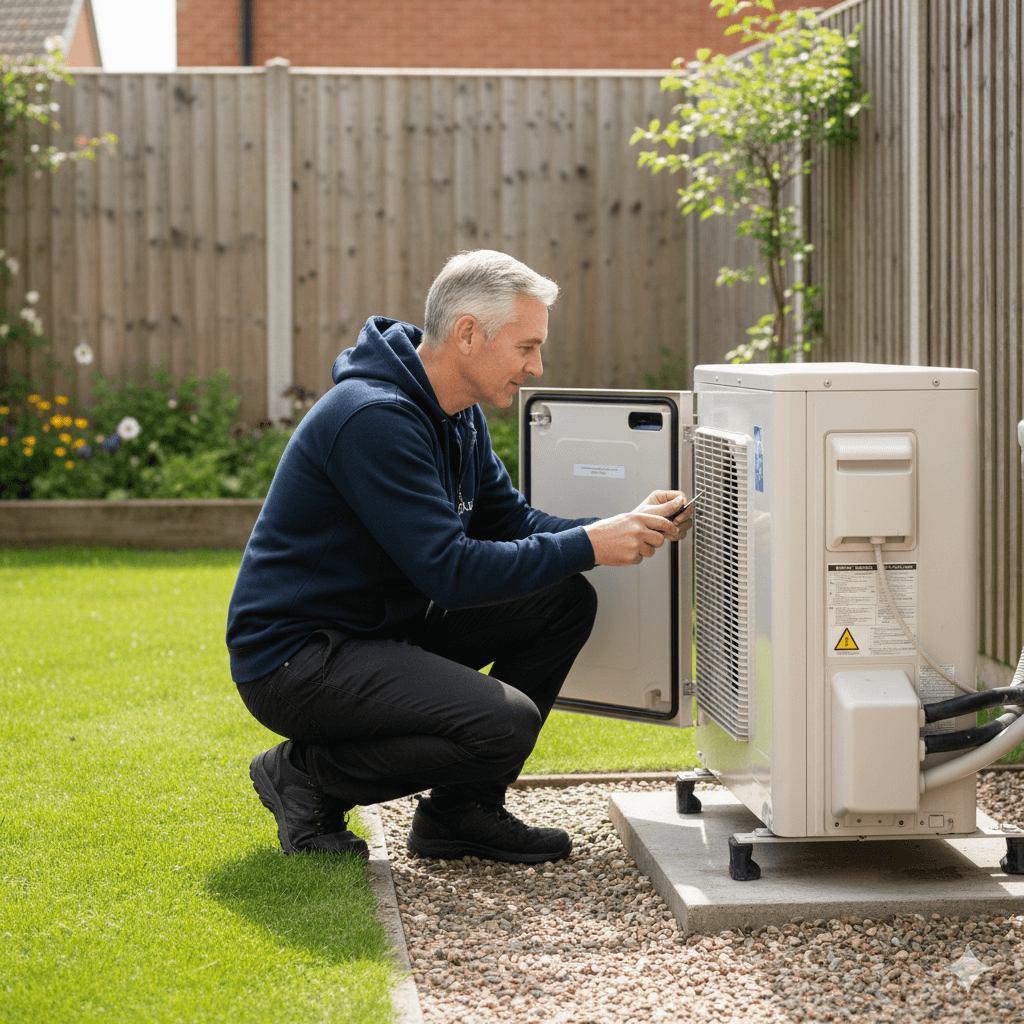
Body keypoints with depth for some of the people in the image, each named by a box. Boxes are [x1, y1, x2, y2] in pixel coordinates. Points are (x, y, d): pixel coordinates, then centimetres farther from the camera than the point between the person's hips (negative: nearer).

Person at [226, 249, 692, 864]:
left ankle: (462, 810, 7)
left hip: (385, 626, 10)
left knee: (565, 602, 2)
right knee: (507, 722, -26)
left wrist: (626, 529, -5)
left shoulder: (460, 415, 7)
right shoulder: (375, 419, -24)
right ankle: (306, 775, -5)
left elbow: (509, 520, 11)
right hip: (293, 658, -10)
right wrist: (588, 546, -23)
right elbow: (450, 571, -27)